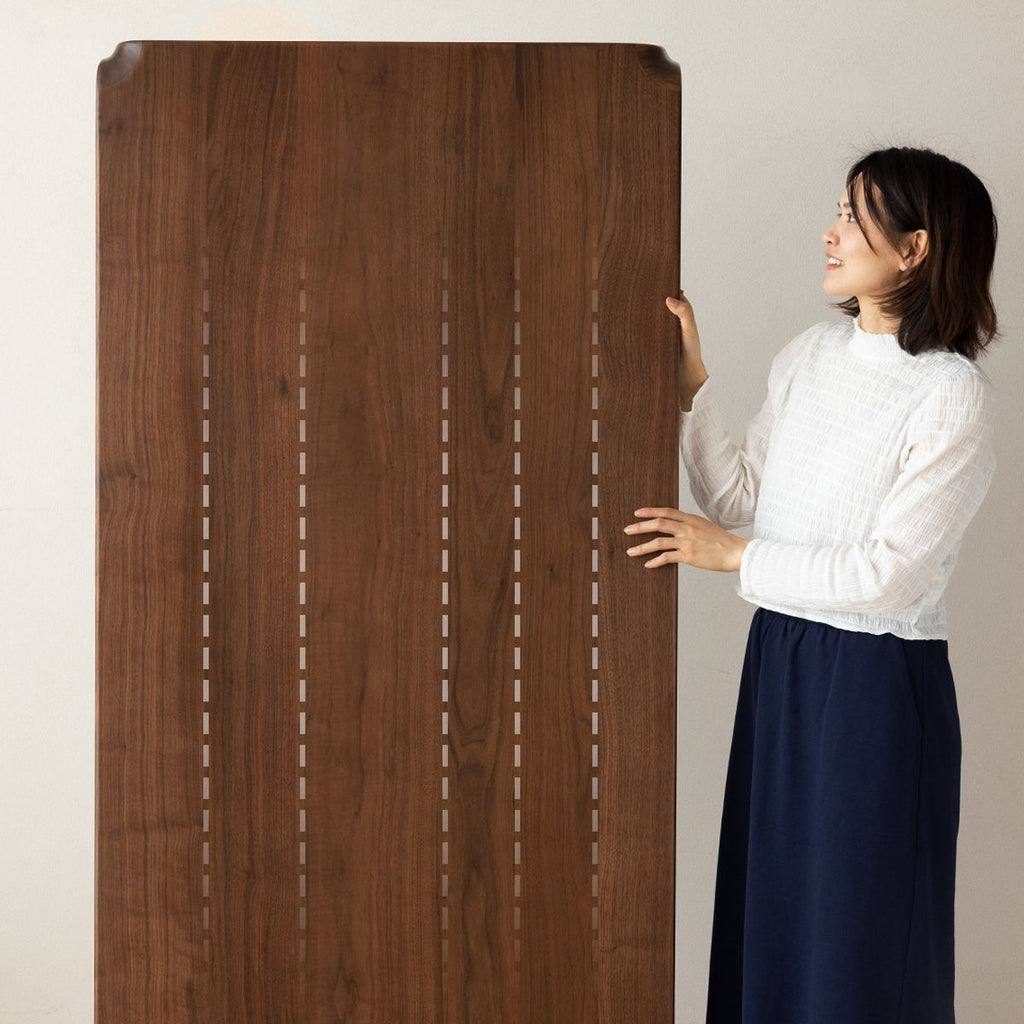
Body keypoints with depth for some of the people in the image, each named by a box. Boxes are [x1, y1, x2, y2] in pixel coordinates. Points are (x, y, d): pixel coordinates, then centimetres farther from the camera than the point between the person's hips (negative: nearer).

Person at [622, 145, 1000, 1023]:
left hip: (877, 681, -7)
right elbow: (741, 499, 9)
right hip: (780, 655, 7)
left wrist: (732, 556, -15)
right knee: (768, 902, 17)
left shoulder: (954, 397, -16)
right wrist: (692, 387, -1)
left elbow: (890, 573, -20)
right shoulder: (810, 356, 5)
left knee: (856, 925, 6)